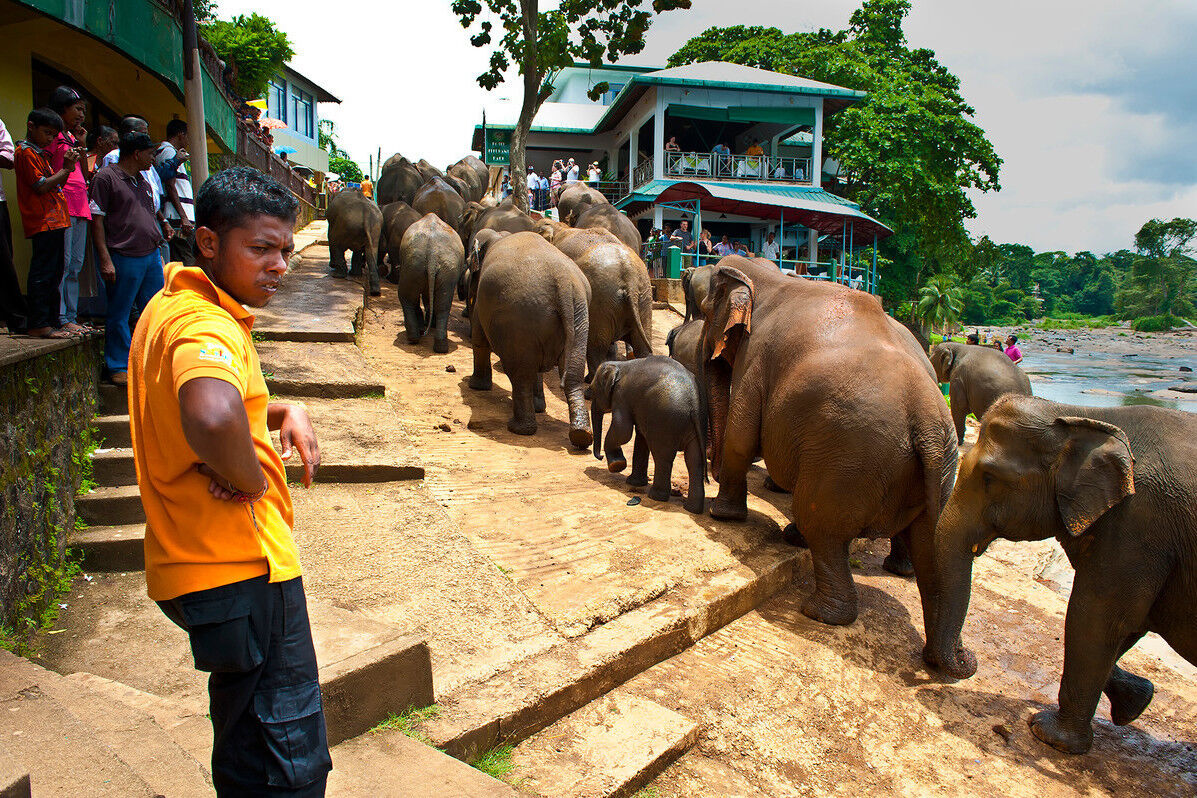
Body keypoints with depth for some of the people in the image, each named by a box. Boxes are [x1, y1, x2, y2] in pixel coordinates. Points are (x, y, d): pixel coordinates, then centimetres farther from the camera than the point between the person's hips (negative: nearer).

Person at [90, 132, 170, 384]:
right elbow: (97, 221, -9)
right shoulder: (106, 177, -5)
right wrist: (105, 259, -16)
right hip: (124, 258, -7)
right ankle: (119, 367, 8)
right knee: (119, 315, 0)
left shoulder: (143, 181, 18)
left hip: (151, 255, 8)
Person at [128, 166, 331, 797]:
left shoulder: (170, 306, 12)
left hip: (195, 563, 10)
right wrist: (253, 478, -24)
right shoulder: (207, 324, -21)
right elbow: (211, 416, -45)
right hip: (242, 570, -10)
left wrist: (284, 413, 5)